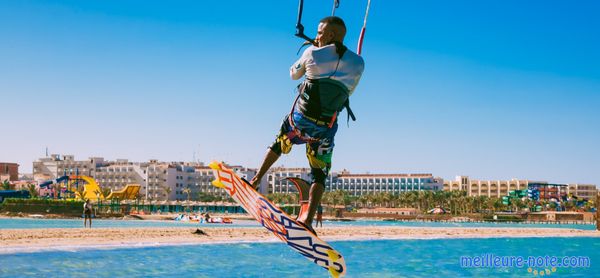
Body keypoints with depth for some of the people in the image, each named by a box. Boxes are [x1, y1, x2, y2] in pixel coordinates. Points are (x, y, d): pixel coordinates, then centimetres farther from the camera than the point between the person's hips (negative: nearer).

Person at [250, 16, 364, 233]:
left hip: (299, 119, 0)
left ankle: (256, 179, 36)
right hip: (325, 130, 0)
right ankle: (308, 220, -3)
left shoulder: (312, 53, -8)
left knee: (278, 144, 31)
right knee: (319, 176, 9)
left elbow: (294, 74, 12)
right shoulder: (358, 63, -2)